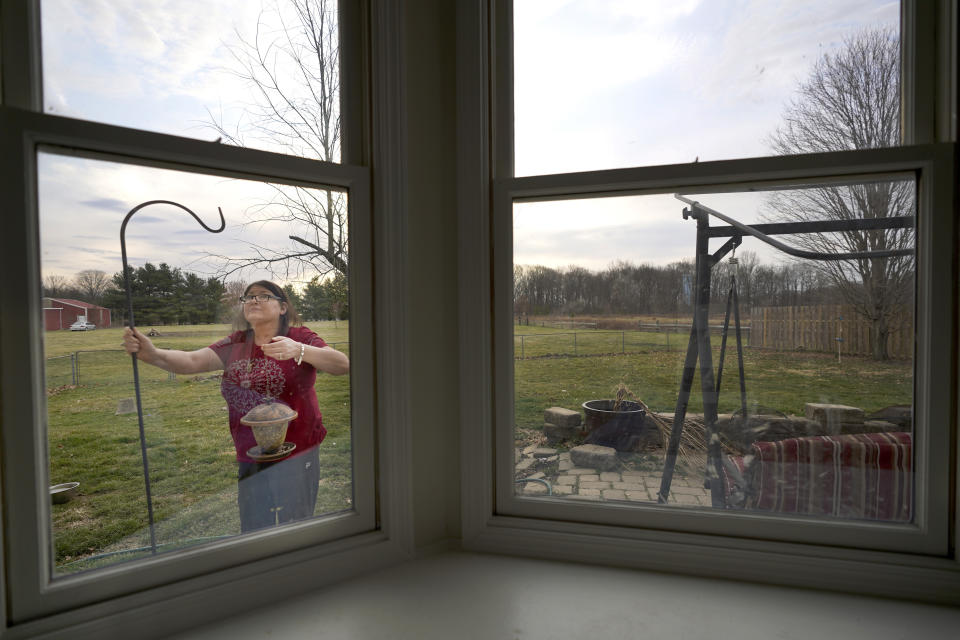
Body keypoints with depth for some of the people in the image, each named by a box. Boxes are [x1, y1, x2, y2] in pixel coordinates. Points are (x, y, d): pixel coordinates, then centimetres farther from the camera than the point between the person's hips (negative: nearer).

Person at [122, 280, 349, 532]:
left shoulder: (299, 337, -8)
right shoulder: (236, 344, 6)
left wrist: (298, 350, -38)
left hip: (294, 458, -5)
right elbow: (191, 361, -7)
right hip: (249, 461, 5)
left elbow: (343, 364, -23)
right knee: (255, 531, 19)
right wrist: (152, 355, -27)